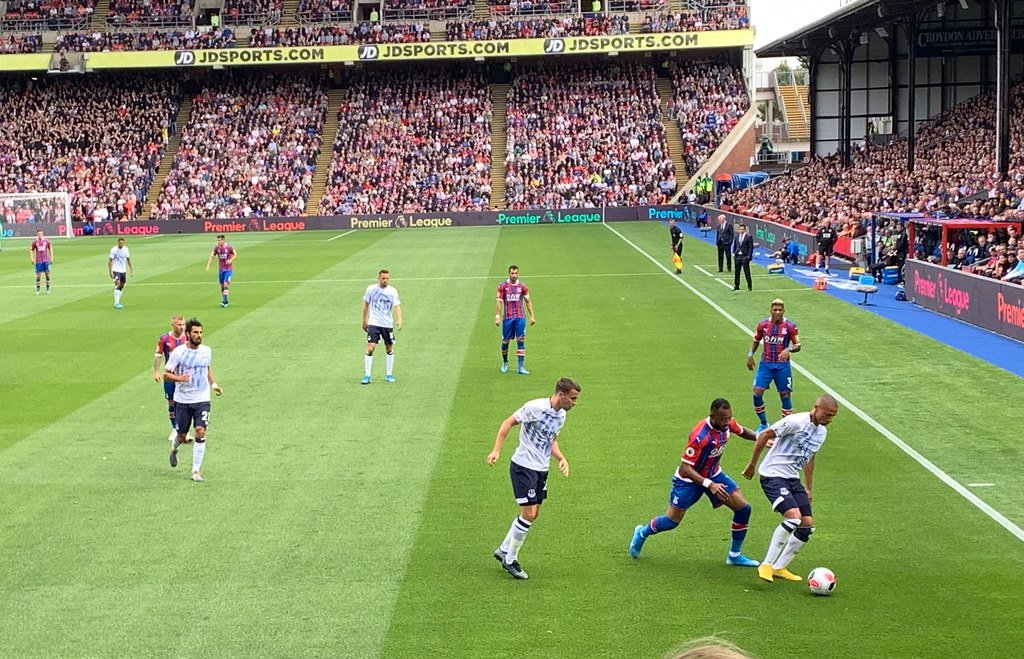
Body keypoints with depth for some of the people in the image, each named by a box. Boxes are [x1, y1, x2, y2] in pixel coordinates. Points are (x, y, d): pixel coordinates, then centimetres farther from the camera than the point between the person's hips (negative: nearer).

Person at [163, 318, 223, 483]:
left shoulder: (206, 350, 2)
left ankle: (196, 470, -4)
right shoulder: (178, 352, -10)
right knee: (182, 436, 8)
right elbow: (166, 374, -6)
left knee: (200, 432, -13)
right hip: (182, 400, -2)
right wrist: (179, 378, -25)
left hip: (202, 399, 2)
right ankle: (174, 449, 46)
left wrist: (214, 384, 8)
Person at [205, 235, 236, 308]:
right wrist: (208, 265, -5)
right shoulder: (217, 248, -1)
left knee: (226, 283, -16)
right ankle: (225, 301, 18)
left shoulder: (229, 247, -10)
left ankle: (225, 301, -18)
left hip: (228, 269, -4)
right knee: (222, 285, 6)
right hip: (220, 269, 4)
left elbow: (235, 255, -1)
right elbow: (212, 256, 5)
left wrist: (231, 260, -19)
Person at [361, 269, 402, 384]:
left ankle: (389, 374, 24)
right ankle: (367, 375, -4)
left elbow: (397, 306, -10)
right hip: (373, 323, -1)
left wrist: (399, 320, -26)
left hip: (388, 324, 1)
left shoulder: (392, 291, -2)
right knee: (370, 348, -12)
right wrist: (364, 321, 12)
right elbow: (366, 304, 11)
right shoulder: (371, 289, 0)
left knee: (389, 349, 9)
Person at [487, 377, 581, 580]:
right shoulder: (536, 407, -18)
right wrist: (496, 450, -20)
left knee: (533, 514, 12)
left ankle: (504, 550, 28)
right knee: (528, 514, -10)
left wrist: (561, 459, 4)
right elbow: (508, 422, -13)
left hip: (541, 469, 9)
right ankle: (510, 560, 5)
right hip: (523, 466, -9)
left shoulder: (561, 415, 7)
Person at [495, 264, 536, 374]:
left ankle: (520, 367, -5)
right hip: (507, 318, -1)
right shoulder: (502, 286, -1)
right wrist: (497, 316, -10)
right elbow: (499, 301, -2)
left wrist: (532, 316, 5)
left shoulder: (522, 286, 4)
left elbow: (528, 301, 10)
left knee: (521, 341, -6)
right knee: (505, 342, 7)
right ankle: (505, 363, 30)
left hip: (520, 318, 1)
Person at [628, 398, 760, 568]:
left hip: (713, 474, 6)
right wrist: (709, 485, -42)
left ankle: (735, 555, 10)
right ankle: (642, 533, 37)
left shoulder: (727, 423, -15)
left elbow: (742, 431, 12)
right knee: (672, 521, 5)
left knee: (743, 508, -6)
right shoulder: (700, 436, -37)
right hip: (689, 478, -6)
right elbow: (685, 468, -34)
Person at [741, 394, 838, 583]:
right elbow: (764, 436, -11)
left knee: (808, 526, 2)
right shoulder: (796, 422, -16)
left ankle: (779, 567, 14)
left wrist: (808, 488, 26)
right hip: (773, 475, -9)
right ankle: (766, 564, -15)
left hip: (793, 479, 9)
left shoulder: (822, 432, 11)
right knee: (794, 517, -25)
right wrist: (752, 465, -6)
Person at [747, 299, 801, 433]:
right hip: (765, 364, 2)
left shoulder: (790, 326, -8)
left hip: (782, 365, -2)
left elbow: (798, 345, -4)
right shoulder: (763, 324, -1)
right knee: (757, 393, -7)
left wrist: (789, 349, -25)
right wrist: (750, 355, 3)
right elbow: (756, 341, 15)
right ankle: (764, 424, 12)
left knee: (785, 395, 2)